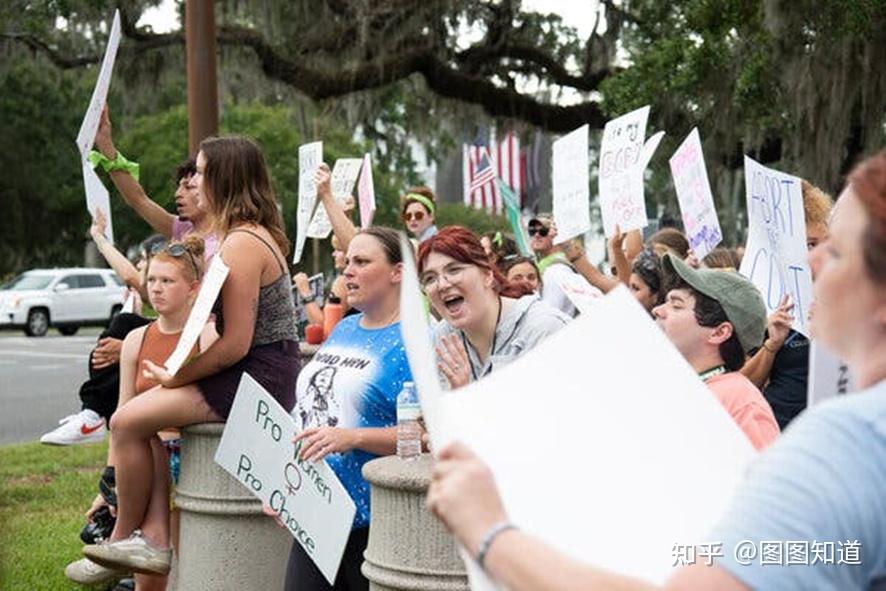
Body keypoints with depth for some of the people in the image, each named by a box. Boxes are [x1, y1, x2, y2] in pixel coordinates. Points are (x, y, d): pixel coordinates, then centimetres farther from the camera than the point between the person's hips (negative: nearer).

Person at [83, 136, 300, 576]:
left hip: (256, 379, -11)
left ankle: (124, 537, 5)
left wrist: (174, 377, -10)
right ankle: (154, 538, 10)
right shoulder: (257, 233, 14)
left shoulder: (241, 245, -18)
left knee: (128, 421, -10)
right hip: (263, 376, 11)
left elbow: (235, 344, -22)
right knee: (143, 418, 14)